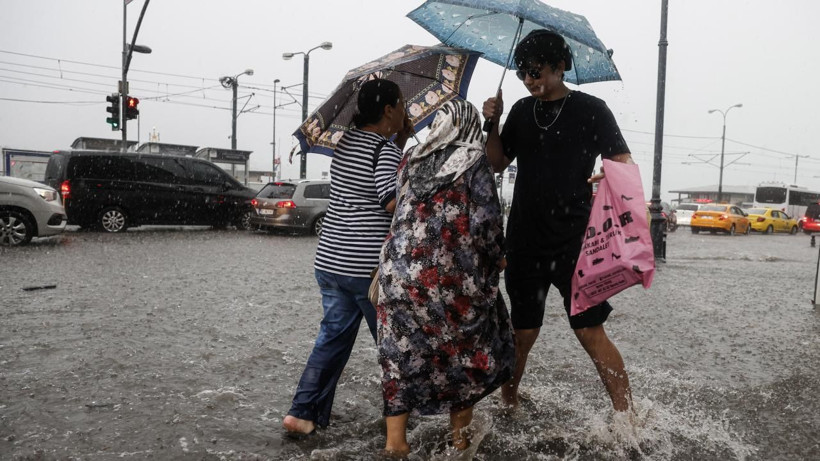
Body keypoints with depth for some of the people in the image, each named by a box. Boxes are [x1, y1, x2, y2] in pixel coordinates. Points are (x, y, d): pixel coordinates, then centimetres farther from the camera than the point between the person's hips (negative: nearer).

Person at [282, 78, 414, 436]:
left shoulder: (346, 142, 12)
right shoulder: (386, 149, -12)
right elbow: (393, 201, -23)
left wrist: (401, 142, 12)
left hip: (329, 260, 7)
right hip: (370, 265, -7)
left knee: (332, 337, 14)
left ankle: (303, 411, 11)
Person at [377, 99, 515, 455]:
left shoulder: (412, 158, 10)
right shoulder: (475, 163, -3)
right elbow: (485, 223, -10)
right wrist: (496, 260, 4)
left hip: (399, 270, 4)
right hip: (451, 276, -3)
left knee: (401, 353, 12)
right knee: (468, 350, 15)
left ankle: (395, 439, 15)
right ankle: (460, 436, 26)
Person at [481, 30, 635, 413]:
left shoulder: (590, 109, -2)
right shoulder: (522, 111, 10)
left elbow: (625, 164, -4)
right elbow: (498, 163, 14)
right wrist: (492, 125, -3)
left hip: (574, 242, -4)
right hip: (524, 242, 4)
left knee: (590, 332, -5)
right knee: (524, 332, 12)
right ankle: (508, 404, 31)